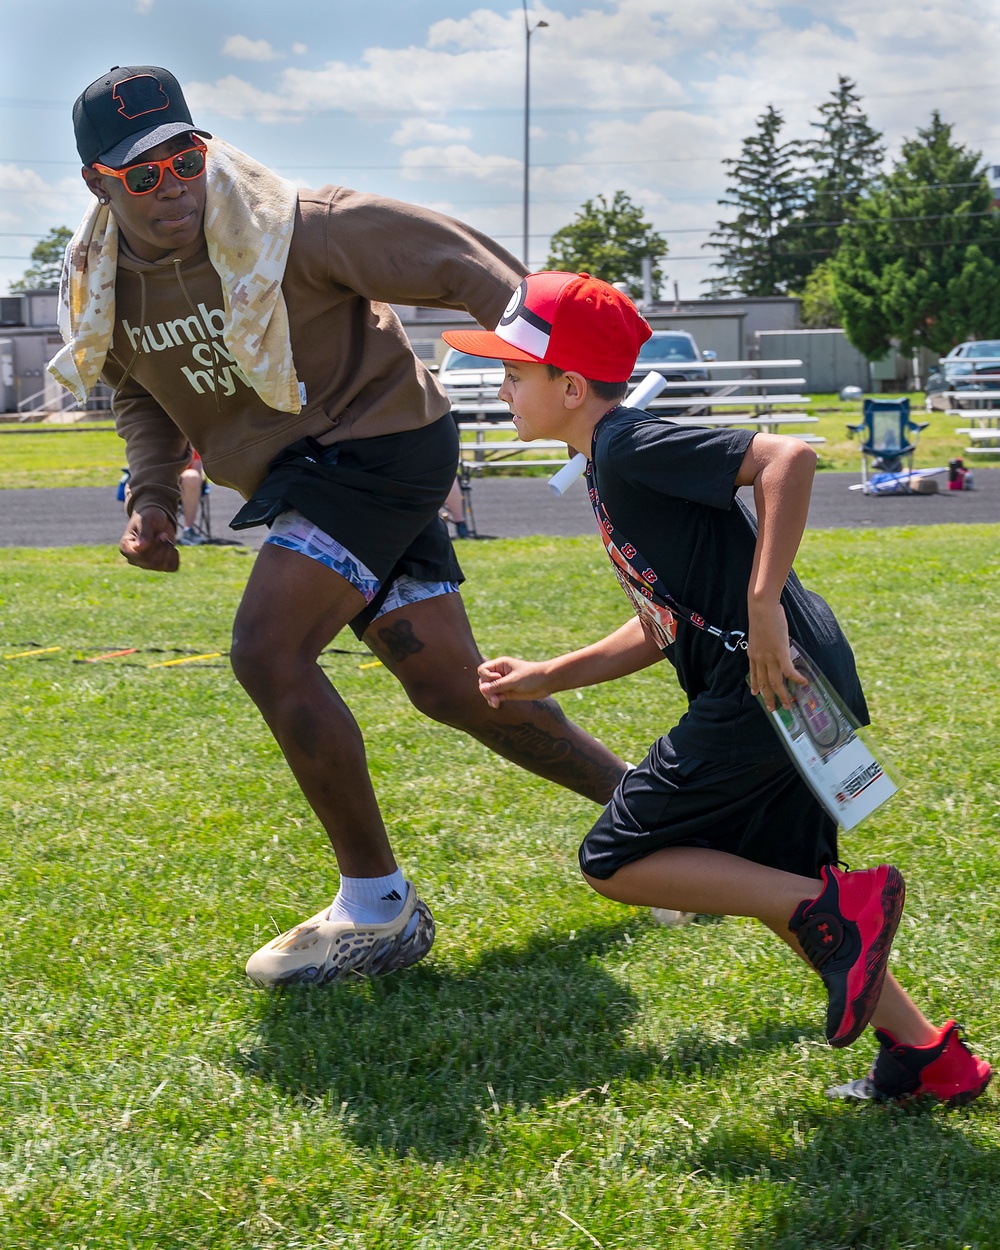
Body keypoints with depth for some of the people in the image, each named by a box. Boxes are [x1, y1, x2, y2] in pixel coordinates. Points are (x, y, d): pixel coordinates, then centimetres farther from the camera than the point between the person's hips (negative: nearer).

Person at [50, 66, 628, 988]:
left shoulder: (288, 228, -21)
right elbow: (142, 394, 18)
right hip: (304, 474, 7)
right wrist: (152, 497, 0)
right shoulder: (103, 283, -1)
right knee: (451, 686, 7)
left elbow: (457, 262, -19)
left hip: (379, 444, -7)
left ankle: (378, 908, -9)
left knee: (267, 652, -22)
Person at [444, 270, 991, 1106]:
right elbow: (665, 629, 24)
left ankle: (839, 909, -10)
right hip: (782, 693, 10)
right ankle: (928, 1055, 21)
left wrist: (764, 605, -28)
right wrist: (545, 679, 23)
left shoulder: (631, 447, -11)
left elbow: (788, 456, -24)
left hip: (772, 686, -10)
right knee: (766, 884, 20)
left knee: (615, 861, -3)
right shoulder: (615, 466, 20)